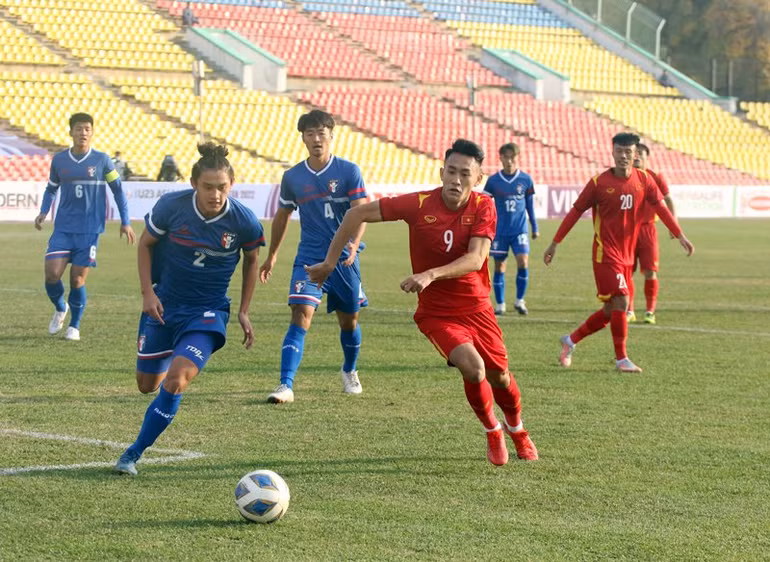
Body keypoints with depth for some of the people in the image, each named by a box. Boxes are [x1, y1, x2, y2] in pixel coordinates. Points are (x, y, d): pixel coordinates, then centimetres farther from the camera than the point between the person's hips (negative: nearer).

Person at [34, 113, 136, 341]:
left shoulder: (101, 160, -2)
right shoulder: (59, 160, 3)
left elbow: (117, 190, 6)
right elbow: (51, 188, 18)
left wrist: (126, 222, 4)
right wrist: (43, 213, 2)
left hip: (90, 230, -2)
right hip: (63, 228, 2)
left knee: (77, 278, -3)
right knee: (52, 273, -11)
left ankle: (75, 325, 17)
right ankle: (60, 309, 20)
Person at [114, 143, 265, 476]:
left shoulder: (244, 222, -16)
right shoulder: (171, 206, -17)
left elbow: (251, 261, 5)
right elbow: (146, 244, 1)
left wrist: (244, 312, 4)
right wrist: (148, 292, -8)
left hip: (207, 311, -2)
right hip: (163, 304, 2)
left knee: (175, 379, -22)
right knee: (147, 385, 10)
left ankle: (135, 453, -9)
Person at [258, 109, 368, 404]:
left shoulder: (349, 171, -5)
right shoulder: (292, 177, 2)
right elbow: (282, 216, 16)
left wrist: (354, 244, -31)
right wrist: (271, 256, 22)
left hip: (344, 258, 0)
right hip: (309, 258, 0)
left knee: (349, 321, 14)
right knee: (301, 316, -17)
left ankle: (350, 371, 43)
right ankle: (286, 385, -23)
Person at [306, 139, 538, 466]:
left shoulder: (484, 207, -13)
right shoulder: (419, 205, -17)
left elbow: (475, 259, -25)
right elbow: (358, 214, -9)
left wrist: (431, 275, -40)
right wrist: (330, 262, -7)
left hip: (477, 308, 2)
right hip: (435, 313, -2)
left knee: (499, 376, 11)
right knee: (472, 368, -23)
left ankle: (517, 431, 45)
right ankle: (492, 432, 6)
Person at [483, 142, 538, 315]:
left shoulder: (525, 180, 0)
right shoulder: (493, 181, -2)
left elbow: (530, 205, 10)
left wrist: (534, 227, 13)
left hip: (520, 230, 0)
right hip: (499, 230, 0)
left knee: (523, 262, -14)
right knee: (499, 265, 4)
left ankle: (520, 300, 3)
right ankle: (500, 304, 16)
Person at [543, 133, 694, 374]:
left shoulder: (643, 179, 3)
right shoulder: (599, 182, -8)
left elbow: (660, 207, 2)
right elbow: (576, 211, -3)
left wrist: (680, 236, -8)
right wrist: (555, 243, -1)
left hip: (626, 256, 5)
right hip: (606, 253, -5)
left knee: (611, 311, 9)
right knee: (621, 301, -15)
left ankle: (571, 340, 28)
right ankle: (621, 359, -3)